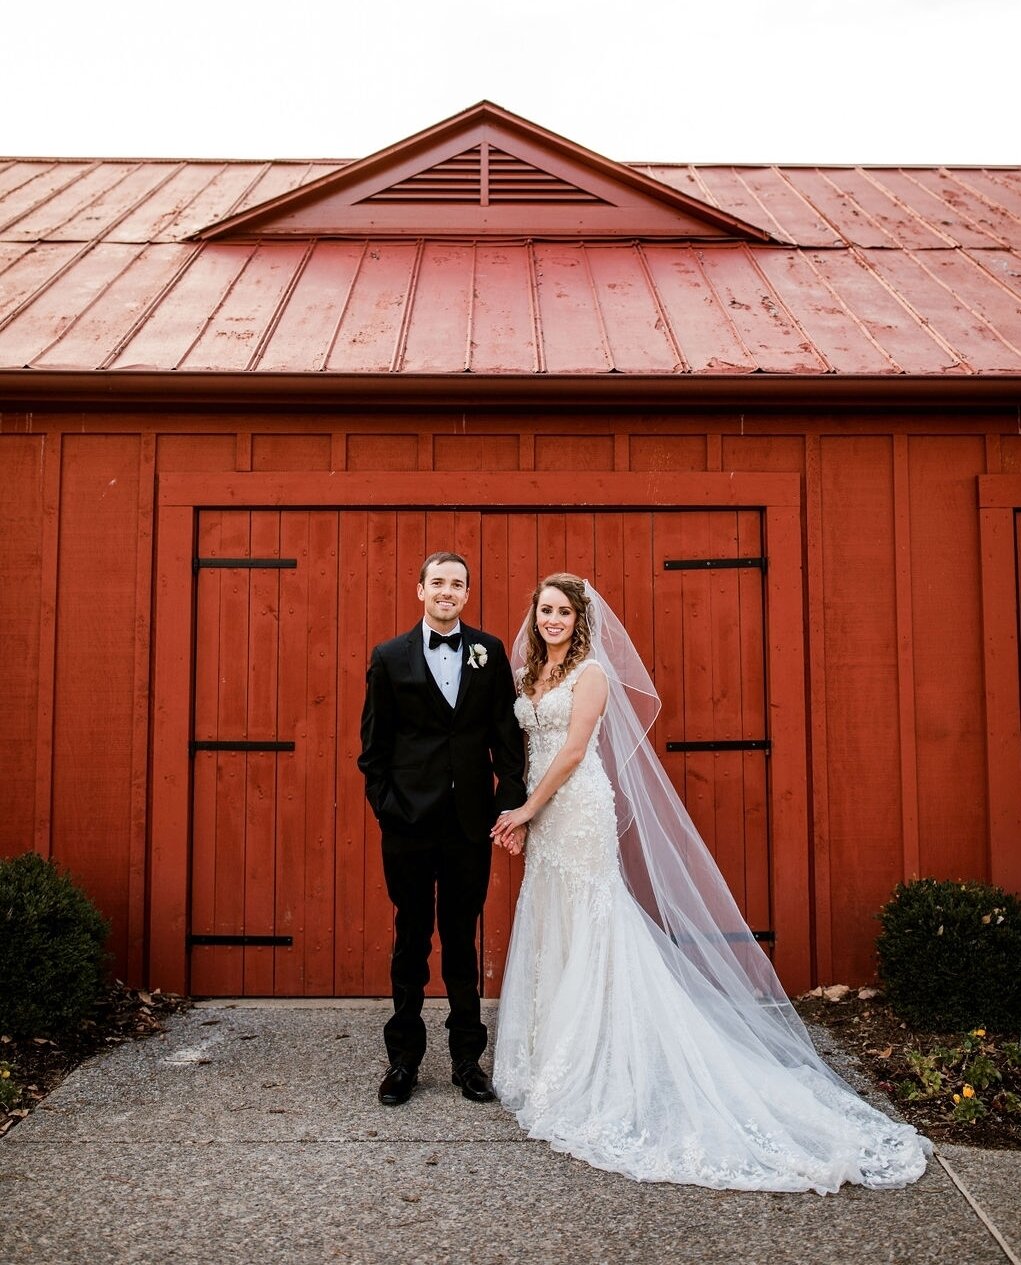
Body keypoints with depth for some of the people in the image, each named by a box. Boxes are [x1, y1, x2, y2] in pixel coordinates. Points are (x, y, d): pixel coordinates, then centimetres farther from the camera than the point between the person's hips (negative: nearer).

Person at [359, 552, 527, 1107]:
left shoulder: (490, 652, 4)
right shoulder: (389, 657, 2)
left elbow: (508, 732, 2)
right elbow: (374, 743, 3)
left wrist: (513, 801, -5)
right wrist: (384, 805, -4)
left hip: (471, 821, 1)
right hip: (409, 821, 0)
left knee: (463, 941, 13)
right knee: (411, 940, 12)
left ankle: (467, 1058, 27)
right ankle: (404, 1058, 27)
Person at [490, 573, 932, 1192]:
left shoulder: (591, 671, -8)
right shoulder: (530, 675, 15)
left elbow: (573, 751, -14)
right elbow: (526, 749, 13)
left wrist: (528, 809, -11)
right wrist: (520, 813, 2)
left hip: (580, 810, -8)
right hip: (543, 815, 8)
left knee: (586, 930, -2)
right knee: (551, 932, 13)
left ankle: (587, 1073, 9)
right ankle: (554, 1061, 25)